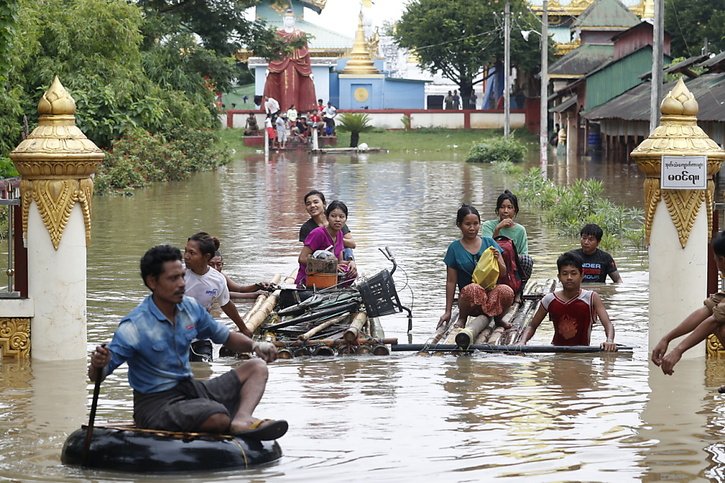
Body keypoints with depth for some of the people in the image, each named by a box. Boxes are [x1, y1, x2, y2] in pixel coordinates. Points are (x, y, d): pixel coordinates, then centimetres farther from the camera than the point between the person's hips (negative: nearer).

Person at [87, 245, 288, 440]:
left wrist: (255, 345, -3)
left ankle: (241, 420, -29)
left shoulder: (190, 308, 2)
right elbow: (97, 376, -16)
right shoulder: (134, 327, -18)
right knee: (218, 417, -37)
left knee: (257, 368, -2)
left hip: (190, 389, 8)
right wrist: (97, 365, -41)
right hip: (156, 405, -8)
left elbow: (225, 336, 17)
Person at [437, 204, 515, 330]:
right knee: (473, 289, -39)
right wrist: (448, 312, 1)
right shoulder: (454, 249, 3)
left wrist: (497, 259, -14)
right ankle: (462, 318, -7)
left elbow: (503, 273, 8)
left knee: (507, 291, -33)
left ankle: (498, 318, 1)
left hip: (491, 291, 2)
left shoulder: (489, 243, 8)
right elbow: (451, 282, 4)